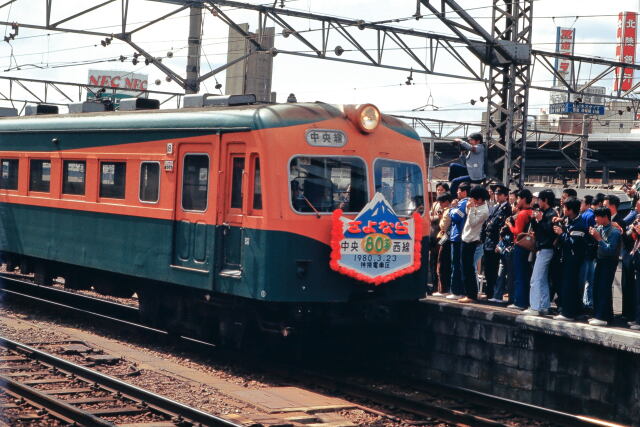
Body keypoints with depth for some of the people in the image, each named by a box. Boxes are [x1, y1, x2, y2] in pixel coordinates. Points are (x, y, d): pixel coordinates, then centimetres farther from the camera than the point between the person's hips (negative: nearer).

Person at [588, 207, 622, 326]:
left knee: (604, 289, -10)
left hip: (609, 262, -8)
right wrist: (592, 235, -7)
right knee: (596, 288, 10)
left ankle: (603, 317, -8)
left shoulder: (614, 232, -16)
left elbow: (611, 250, -22)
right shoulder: (599, 228, 5)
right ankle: (598, 315, 18)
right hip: (600, 261, 8)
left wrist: (599, 238, -22)